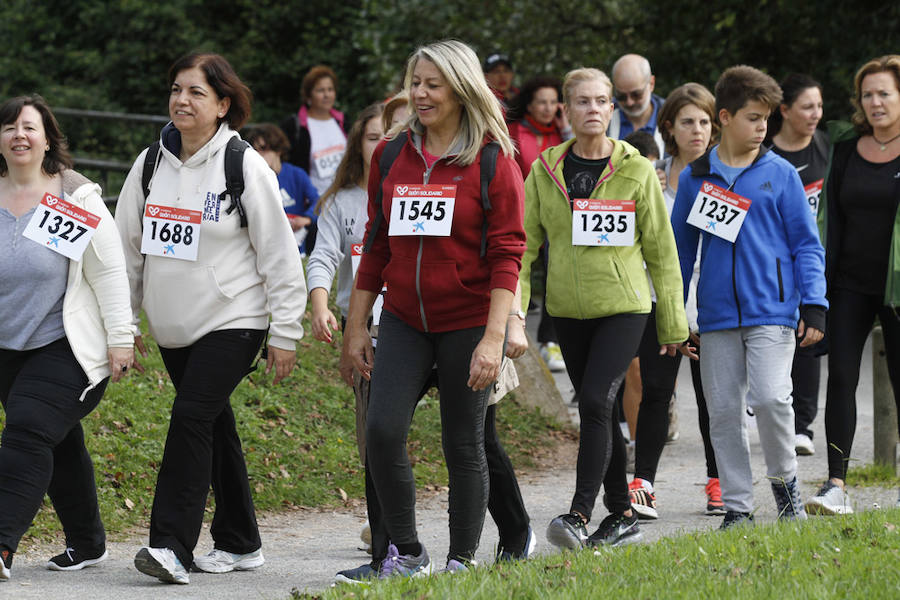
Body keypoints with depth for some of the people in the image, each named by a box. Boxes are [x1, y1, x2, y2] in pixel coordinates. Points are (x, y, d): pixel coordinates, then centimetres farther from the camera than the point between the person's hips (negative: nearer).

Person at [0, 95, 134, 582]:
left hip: (67, 346, -5)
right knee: (60, 446, 14)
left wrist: (120, 339, -8)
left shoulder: (78, 200, -7)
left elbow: (110, 272, -6)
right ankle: (86, 543, 27)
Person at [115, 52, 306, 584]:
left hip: (234, 321, -6)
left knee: (191, 418, -18)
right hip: (174, 328, 6)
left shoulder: (245, 167, -9)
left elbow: (280, 254, -8)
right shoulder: (150, 165, 6)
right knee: (216, 428, 11)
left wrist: (286, 333, -9)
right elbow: (128, 247, 14)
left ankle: (172, 545, -20)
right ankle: (239, 544, 20)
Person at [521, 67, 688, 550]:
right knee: (598, 413, 9)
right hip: (569, 310, 3)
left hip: (623, 306, -3)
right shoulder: (545, 171, 4)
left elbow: (661, 251, 3)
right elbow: (524, 243, 2)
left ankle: (580, 515, -19)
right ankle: (622, 516, 21)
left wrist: (672, 324, 5)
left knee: (595, 402, -18)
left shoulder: (636, 171, -1)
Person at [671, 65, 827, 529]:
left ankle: (784, 478, 8)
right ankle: (737, 506, 13)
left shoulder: (780, 175, 3)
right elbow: (682, 249, 14)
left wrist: (814, 305, -4)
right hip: (717, 314, 2)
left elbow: (806, 244, 5)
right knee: (723, 411, 3)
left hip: (772, 311, -2)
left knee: (770, 398, -17)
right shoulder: (696, 177, 7)